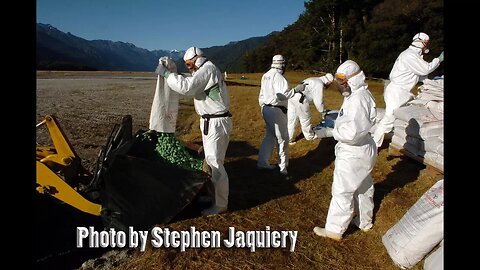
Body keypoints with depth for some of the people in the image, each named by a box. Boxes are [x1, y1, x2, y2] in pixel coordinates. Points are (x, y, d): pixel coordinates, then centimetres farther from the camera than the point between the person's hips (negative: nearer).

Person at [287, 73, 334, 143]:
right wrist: (323, 112, 12)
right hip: (299, 99, -9)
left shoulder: (314, 80, 26)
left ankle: (287, 139, 14)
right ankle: (310, 136, 31)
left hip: (292, 97, 9)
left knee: (291, 119, 11)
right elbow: (318, 101, -3)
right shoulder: (319, 84, -4)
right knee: (305, 119, 12)